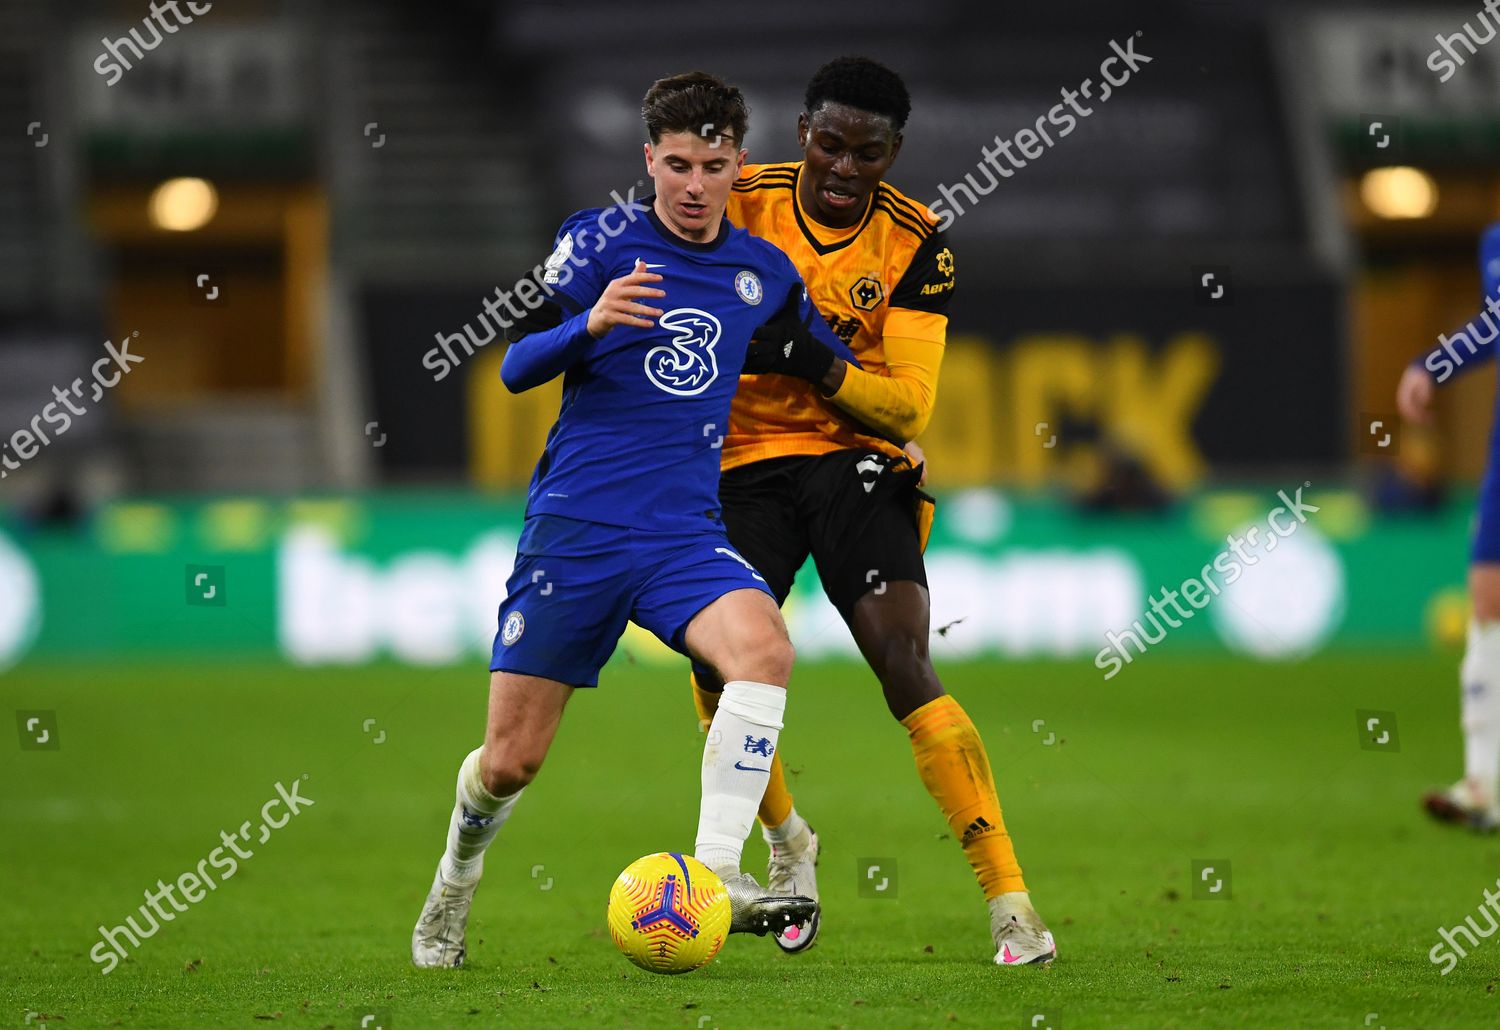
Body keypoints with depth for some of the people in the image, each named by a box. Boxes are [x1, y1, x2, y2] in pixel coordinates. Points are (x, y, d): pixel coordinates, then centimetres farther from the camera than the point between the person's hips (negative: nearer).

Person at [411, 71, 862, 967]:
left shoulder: (764, 271, 10)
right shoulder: (601, 242, -1)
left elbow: (827, 356, 31)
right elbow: (516, 369, -11)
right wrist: (590, 324, -28)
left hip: (686, 537, 2)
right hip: (575, 529, -2)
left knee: (764, 648, -30)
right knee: (511, 761, -1)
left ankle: (715, 876, -31)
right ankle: (454, 889, 30)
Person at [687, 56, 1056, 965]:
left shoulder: (916, 245, -5)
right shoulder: (741, 202, -3)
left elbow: (908, 406, -11)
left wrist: (808, 359, -27)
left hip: (858, 462, -2)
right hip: (746, 466, 2)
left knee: (906, 668, -20)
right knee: (720, 669, -14)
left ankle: (1010, 900, -20)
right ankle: (789, 844, 16)